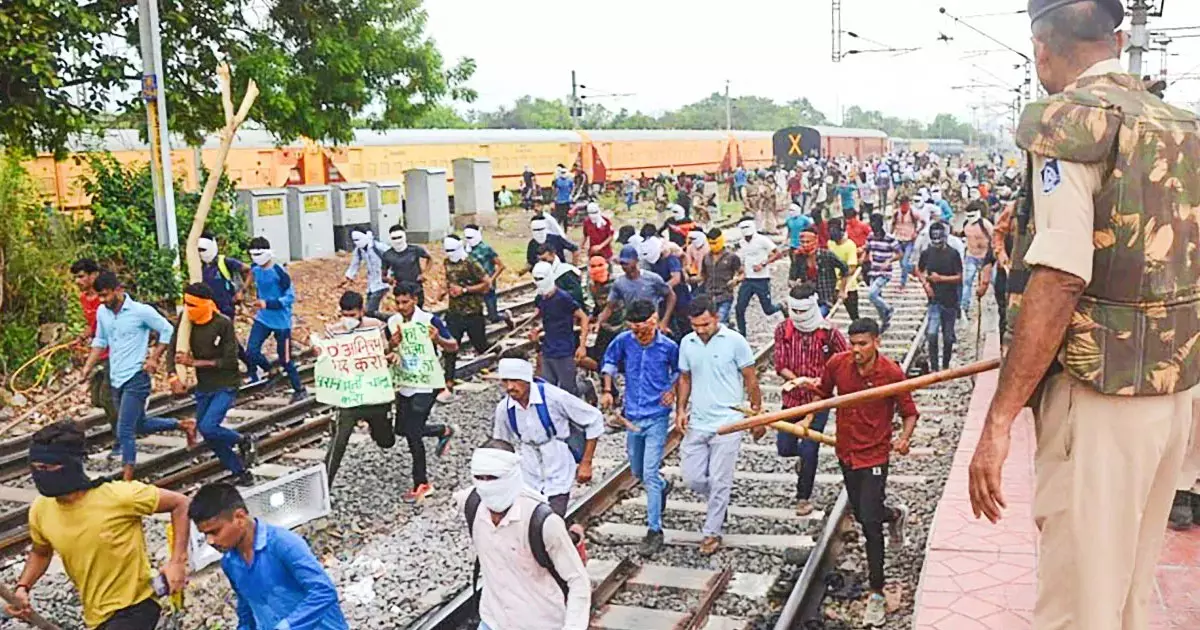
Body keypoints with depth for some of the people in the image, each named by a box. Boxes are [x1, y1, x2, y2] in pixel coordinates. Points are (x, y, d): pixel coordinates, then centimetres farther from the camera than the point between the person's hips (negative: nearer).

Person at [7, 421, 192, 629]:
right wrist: (22, 588, -2)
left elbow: (180, 504, -13)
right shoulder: (40, 511, -7)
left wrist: (177, 562, -20)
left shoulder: (118, 496, -24)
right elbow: (40, 552, 16)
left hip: (134, 607, -7)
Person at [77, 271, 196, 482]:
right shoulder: (102, 312, 5)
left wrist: (154, 358, -9)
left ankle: (127, 479, -3)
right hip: (116, 379, 8)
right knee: (140, 425, 18)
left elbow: (168, 331, -5)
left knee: (124, 432, -11)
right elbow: (100, 341, 18)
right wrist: (88, 367, 10)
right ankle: (184, 425, 37)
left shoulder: (141, 311, -14)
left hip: (136, 378, -7)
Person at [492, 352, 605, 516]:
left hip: (558, 479, -3)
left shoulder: (554, 397, -19)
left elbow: (595, 420, -9)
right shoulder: (504, 409, -7)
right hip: (528, 482, 4)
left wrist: (586, 463, -7)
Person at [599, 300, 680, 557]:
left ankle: (655, 531, -2)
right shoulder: (624, 341, -5)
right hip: (632, 415, 4)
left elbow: (679, 371, 11)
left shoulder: (668, 346, -10)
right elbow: (610, 361, 14)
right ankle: (663, 487, 51)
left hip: (657, 417, -4)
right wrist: (608, 390, 6)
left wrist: (673, 390, -4)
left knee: (650, 473, -10)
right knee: (637, 472, 18)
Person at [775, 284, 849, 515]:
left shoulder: (828, 331, -10)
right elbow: (780, 365, -5)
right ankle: (805, 455, 43)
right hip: (792, 398, 3)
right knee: (784, 448, 7)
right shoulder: (783, 330, -4)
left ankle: (804, 497, 16)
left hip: (819, 399, -3)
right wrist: (797, 379, -23)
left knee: (809, 451, -2)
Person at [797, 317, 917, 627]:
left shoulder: (892, 373, -17)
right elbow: (824, 390, 12)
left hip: (874, 455, -5)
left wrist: (904, 438, -26)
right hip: (846, 451, 5)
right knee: (862, 516, 20)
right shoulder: (838, 363, -7)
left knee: (870, 524, -9)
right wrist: (812, 386, -9)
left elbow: (909, 413, -8)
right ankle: (895, 515, 57)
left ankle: (877, 595, 4)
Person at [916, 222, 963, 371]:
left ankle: (945, 366, 26)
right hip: (934, 300, 1)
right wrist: (925, 283, -1)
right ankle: (934, 367, -6)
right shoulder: (927, 253, 1)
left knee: (947, 337, 9)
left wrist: (940, 278, -18)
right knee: (931, 334, -12)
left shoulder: (953, 254, -8)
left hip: (950, 301, -1)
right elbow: (918, 270, 16)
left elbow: (959, 277, -8)